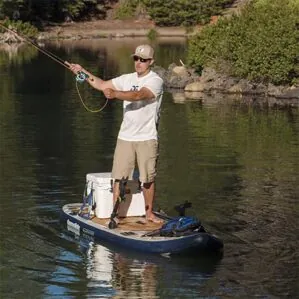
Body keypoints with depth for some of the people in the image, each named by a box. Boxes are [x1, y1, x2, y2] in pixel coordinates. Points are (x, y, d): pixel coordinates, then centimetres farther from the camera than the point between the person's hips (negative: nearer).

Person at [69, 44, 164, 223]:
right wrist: (83, 72, 3)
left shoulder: (155, 81, -7)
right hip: (125, 136, 4)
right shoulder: (128, 79, 12)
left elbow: (138, 95, -25)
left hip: (147, 139, -4)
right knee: (119, 177, -1)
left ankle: (149, 213, 18)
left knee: (148, 178, 4)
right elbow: (102, 85, 14)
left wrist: (115, 94, -37)